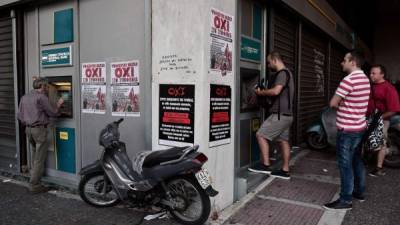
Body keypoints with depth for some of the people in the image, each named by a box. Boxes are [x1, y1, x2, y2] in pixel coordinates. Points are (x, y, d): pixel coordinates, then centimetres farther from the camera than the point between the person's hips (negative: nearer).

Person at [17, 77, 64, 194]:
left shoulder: (24, 97, 11)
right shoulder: (41, 97, -12)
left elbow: (20, 116, 14)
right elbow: (53, 113, -9)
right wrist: (58, 105, 8)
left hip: (28, 129, 8)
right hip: (39, 129, -8)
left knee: (35, 156, 22)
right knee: (39, 159, -2)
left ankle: (35, 179, 31)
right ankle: (35, 185, 1)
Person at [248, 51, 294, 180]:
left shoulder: (282, 73, -12)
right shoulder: (286, 73, 21)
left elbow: (276, 91, -26)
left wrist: (261, 92, -11)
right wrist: (265, 94, 9)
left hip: (280, 114, -10)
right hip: (286, 114, 10)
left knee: (261, 135, -7)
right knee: (283, 140, 10)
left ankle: (265, 165, -3)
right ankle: (285, 171, 15)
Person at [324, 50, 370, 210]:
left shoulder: (349, 80, -21)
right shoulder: (364, 78, 11)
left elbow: (333, 103, -18)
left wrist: (340, 103, 2)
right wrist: (342, 103, 2)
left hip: (347, 130, -10)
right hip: (360, 127, 10)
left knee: (345, 164, -2)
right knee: (356, 161, 20)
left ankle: (346, 199, 6)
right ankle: (359, 192, 33)